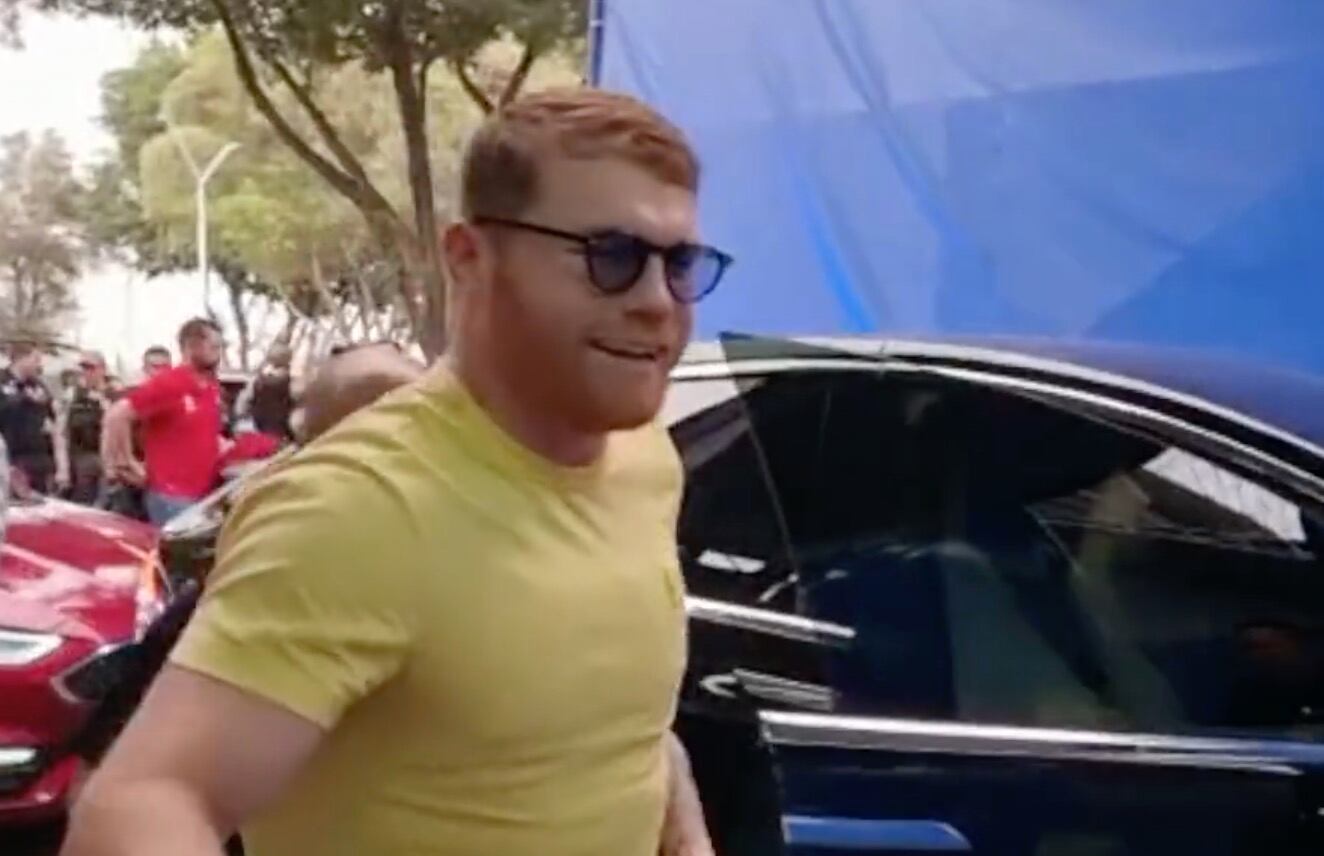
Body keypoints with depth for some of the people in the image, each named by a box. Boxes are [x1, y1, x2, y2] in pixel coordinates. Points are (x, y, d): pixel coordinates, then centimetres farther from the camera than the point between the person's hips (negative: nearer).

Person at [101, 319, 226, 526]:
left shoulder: (213, 388, 11)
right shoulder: (167, 383, -12)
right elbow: (116, 415, -15)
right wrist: (128, 464, -11)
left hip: (205, 495, 8)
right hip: (171, 496, -8)